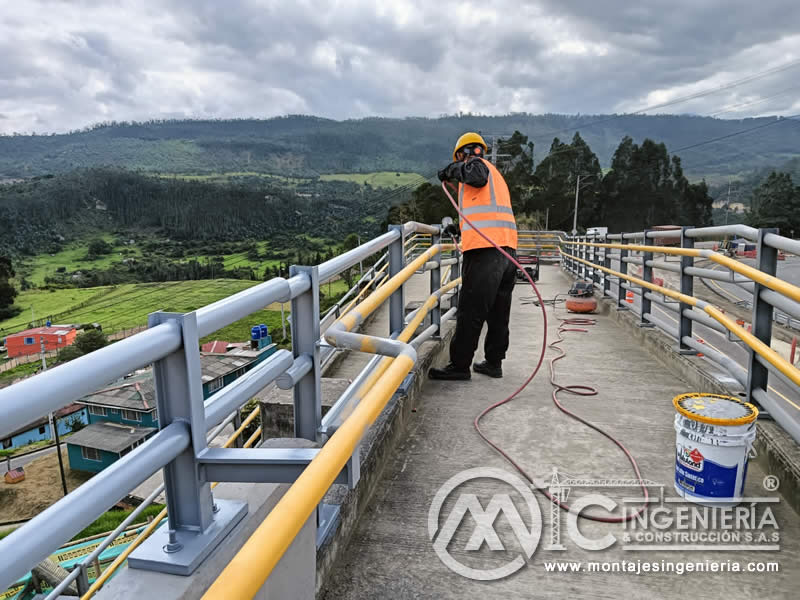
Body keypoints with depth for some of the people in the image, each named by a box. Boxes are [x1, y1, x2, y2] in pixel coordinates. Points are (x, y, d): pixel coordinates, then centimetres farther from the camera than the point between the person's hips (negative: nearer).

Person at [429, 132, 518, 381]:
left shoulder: (477, 163, 4)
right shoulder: (496, 174, 30)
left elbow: (477, 174, -21)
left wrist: (454, 170, -5)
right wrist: (461, 227, 40)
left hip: (484, 249, -9)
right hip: (508, 248, 9)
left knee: (470, 312, -6)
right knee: (498, 312, 12)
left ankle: (460, 365, -1)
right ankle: (493, 362, 19)